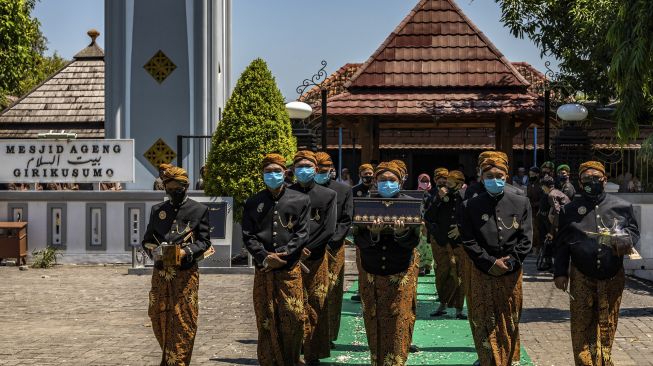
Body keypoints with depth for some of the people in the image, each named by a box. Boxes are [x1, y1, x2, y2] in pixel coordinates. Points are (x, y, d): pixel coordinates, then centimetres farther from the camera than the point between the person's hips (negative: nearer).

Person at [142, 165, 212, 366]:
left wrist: (186, 252, -17)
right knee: (158, 317, 10)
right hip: (160, 273, 4)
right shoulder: (157, 210, 13)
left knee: (183, 320, -4)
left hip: (186, 274, -4)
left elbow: (204, 241, 0)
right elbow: (147, 239, 15)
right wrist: (154, 251, -7)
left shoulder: (199, 210, 4)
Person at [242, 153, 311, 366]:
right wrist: (265, 258, -13)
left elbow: (302, 234, -1)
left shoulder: (300, 201, 6)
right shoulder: (253, 203, 10)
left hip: (290, 270, -1)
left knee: (294, 320, -4)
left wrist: (282, 255, -12)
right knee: (265, 322, 3)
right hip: (263, 271, 1)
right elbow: (248, 236, 3)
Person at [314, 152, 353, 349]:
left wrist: (330, 242, -7)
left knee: (332, 293, 3)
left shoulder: (344, 190, 7)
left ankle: (329, 335, 11)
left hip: (333, 248, 1)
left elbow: (346, 221, 4)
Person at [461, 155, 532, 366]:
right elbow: (468, 241, -3)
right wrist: (491, 262, -10)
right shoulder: (472, 206, 2)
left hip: (512, 273, 1)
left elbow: (525, 239, 1)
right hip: (482, 273, -1)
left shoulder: (521, 203, 4)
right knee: (484, 323, 2)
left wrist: (510, 262, -9)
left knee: (511, 321, 9)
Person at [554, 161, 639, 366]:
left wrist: (627, 239, -10)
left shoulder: (621, 206, 4)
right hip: (581, 278, 0)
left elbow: (634, 230, 14)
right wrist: (560, 272, -1)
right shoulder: (570, 210, 4)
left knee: (607, 326, 10)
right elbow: (561, 244, 5)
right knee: (582, 325, 2)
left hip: (612, 278, 1)